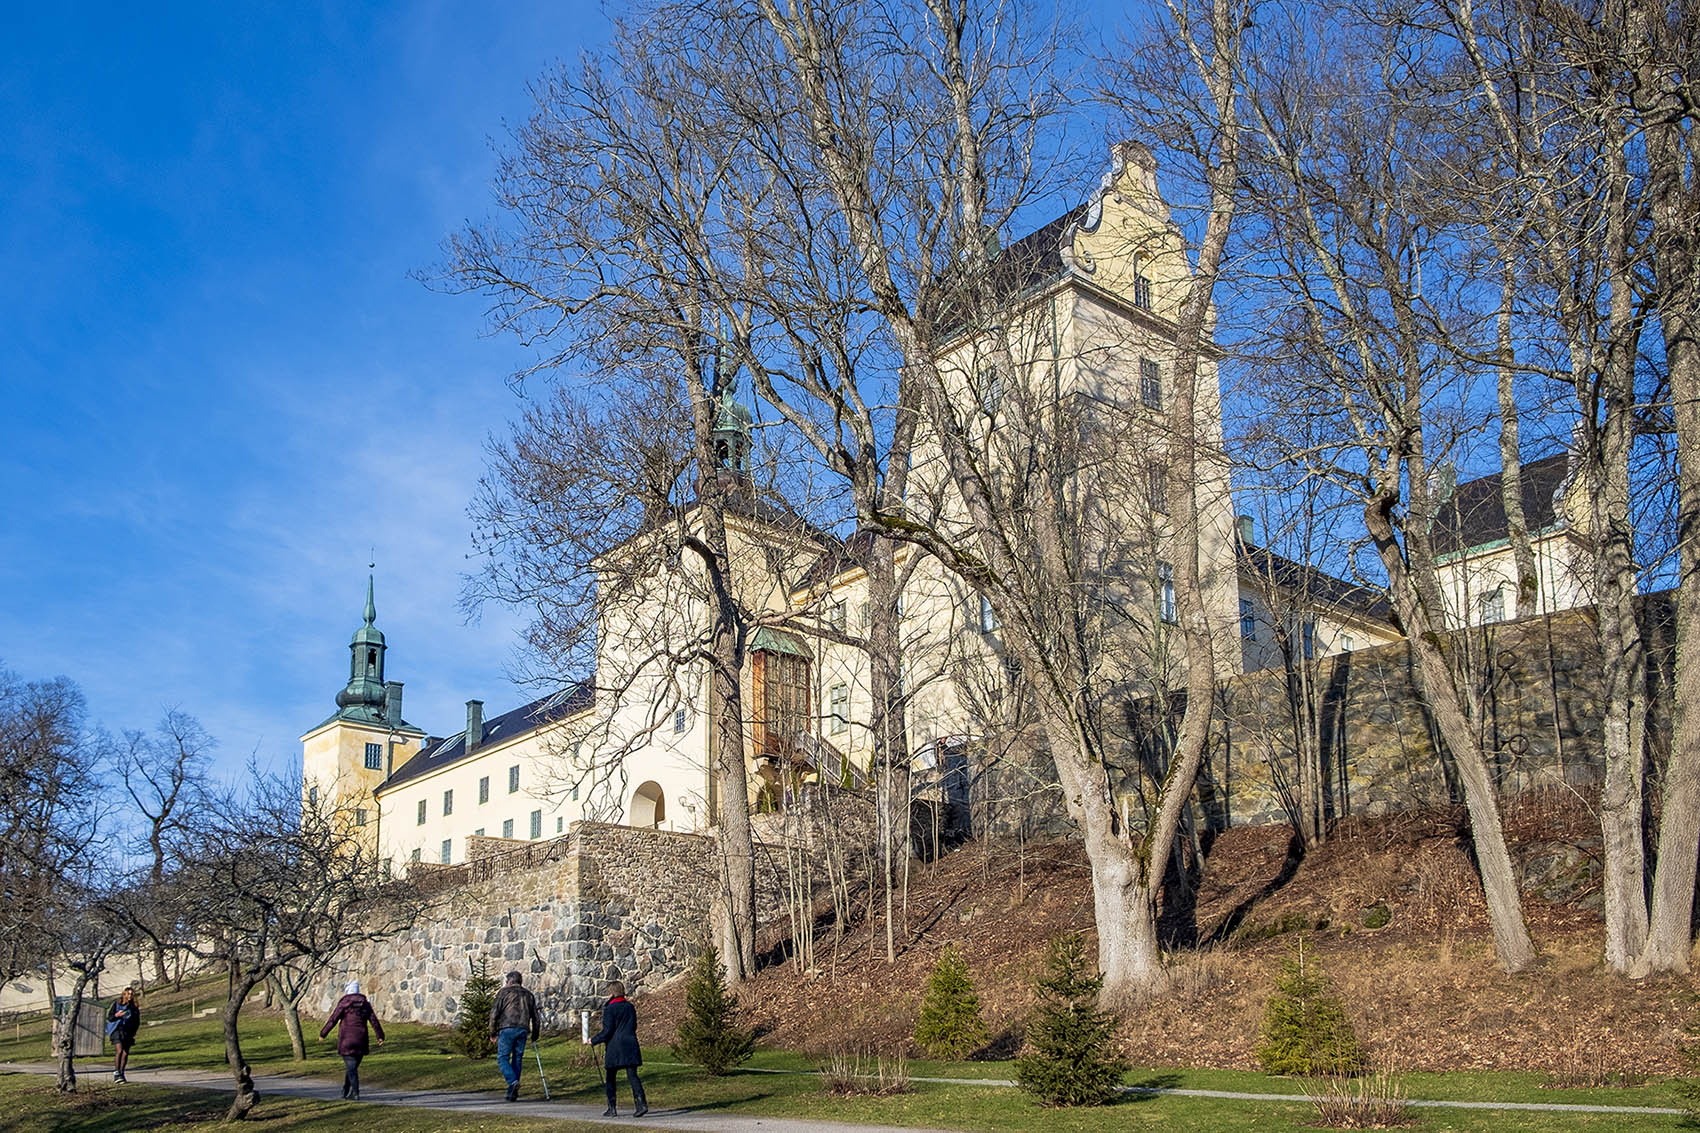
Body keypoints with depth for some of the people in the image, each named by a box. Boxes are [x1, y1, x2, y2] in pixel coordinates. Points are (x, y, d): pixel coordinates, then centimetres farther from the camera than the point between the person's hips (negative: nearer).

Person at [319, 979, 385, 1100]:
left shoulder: (344, 1003, -7)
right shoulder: (365, 1003, 7)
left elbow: (333, 1020, -8)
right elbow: (374, 1020, 6)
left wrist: (322, 1033, 3)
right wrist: (380, 1036, 10)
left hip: (346, 1041, -5)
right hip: (361, 1040, 5)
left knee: (351, 1068, -2)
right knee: (352, 1066, 17)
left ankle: (355, 1094, -7)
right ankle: (345, 1091, 25)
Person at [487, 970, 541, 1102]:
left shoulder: (504, 992, 8)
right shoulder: (528, 995, 21)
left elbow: (494, 1012, -1)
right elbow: (536, 1017, 21)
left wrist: (492, 1032, 4)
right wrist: (535, 1035, 28)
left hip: (507, 1028, -4)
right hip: (523, 1030, 4)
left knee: (502, 1058, 0)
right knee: (517, 1060, 9)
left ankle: (513, 1082, -22)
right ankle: (512, 1093, 8)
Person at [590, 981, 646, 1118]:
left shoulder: (609, 1009, -9)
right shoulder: (630, 1007, 9)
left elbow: (607, 1032, -11)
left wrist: (593, 1041, 2)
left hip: (615, 1047, -5)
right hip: (631, 1045, 5)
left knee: (610, 1078, 10)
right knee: (632, 1076, 1)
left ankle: (612, 1108, 12)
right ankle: (642, 1103, -14)